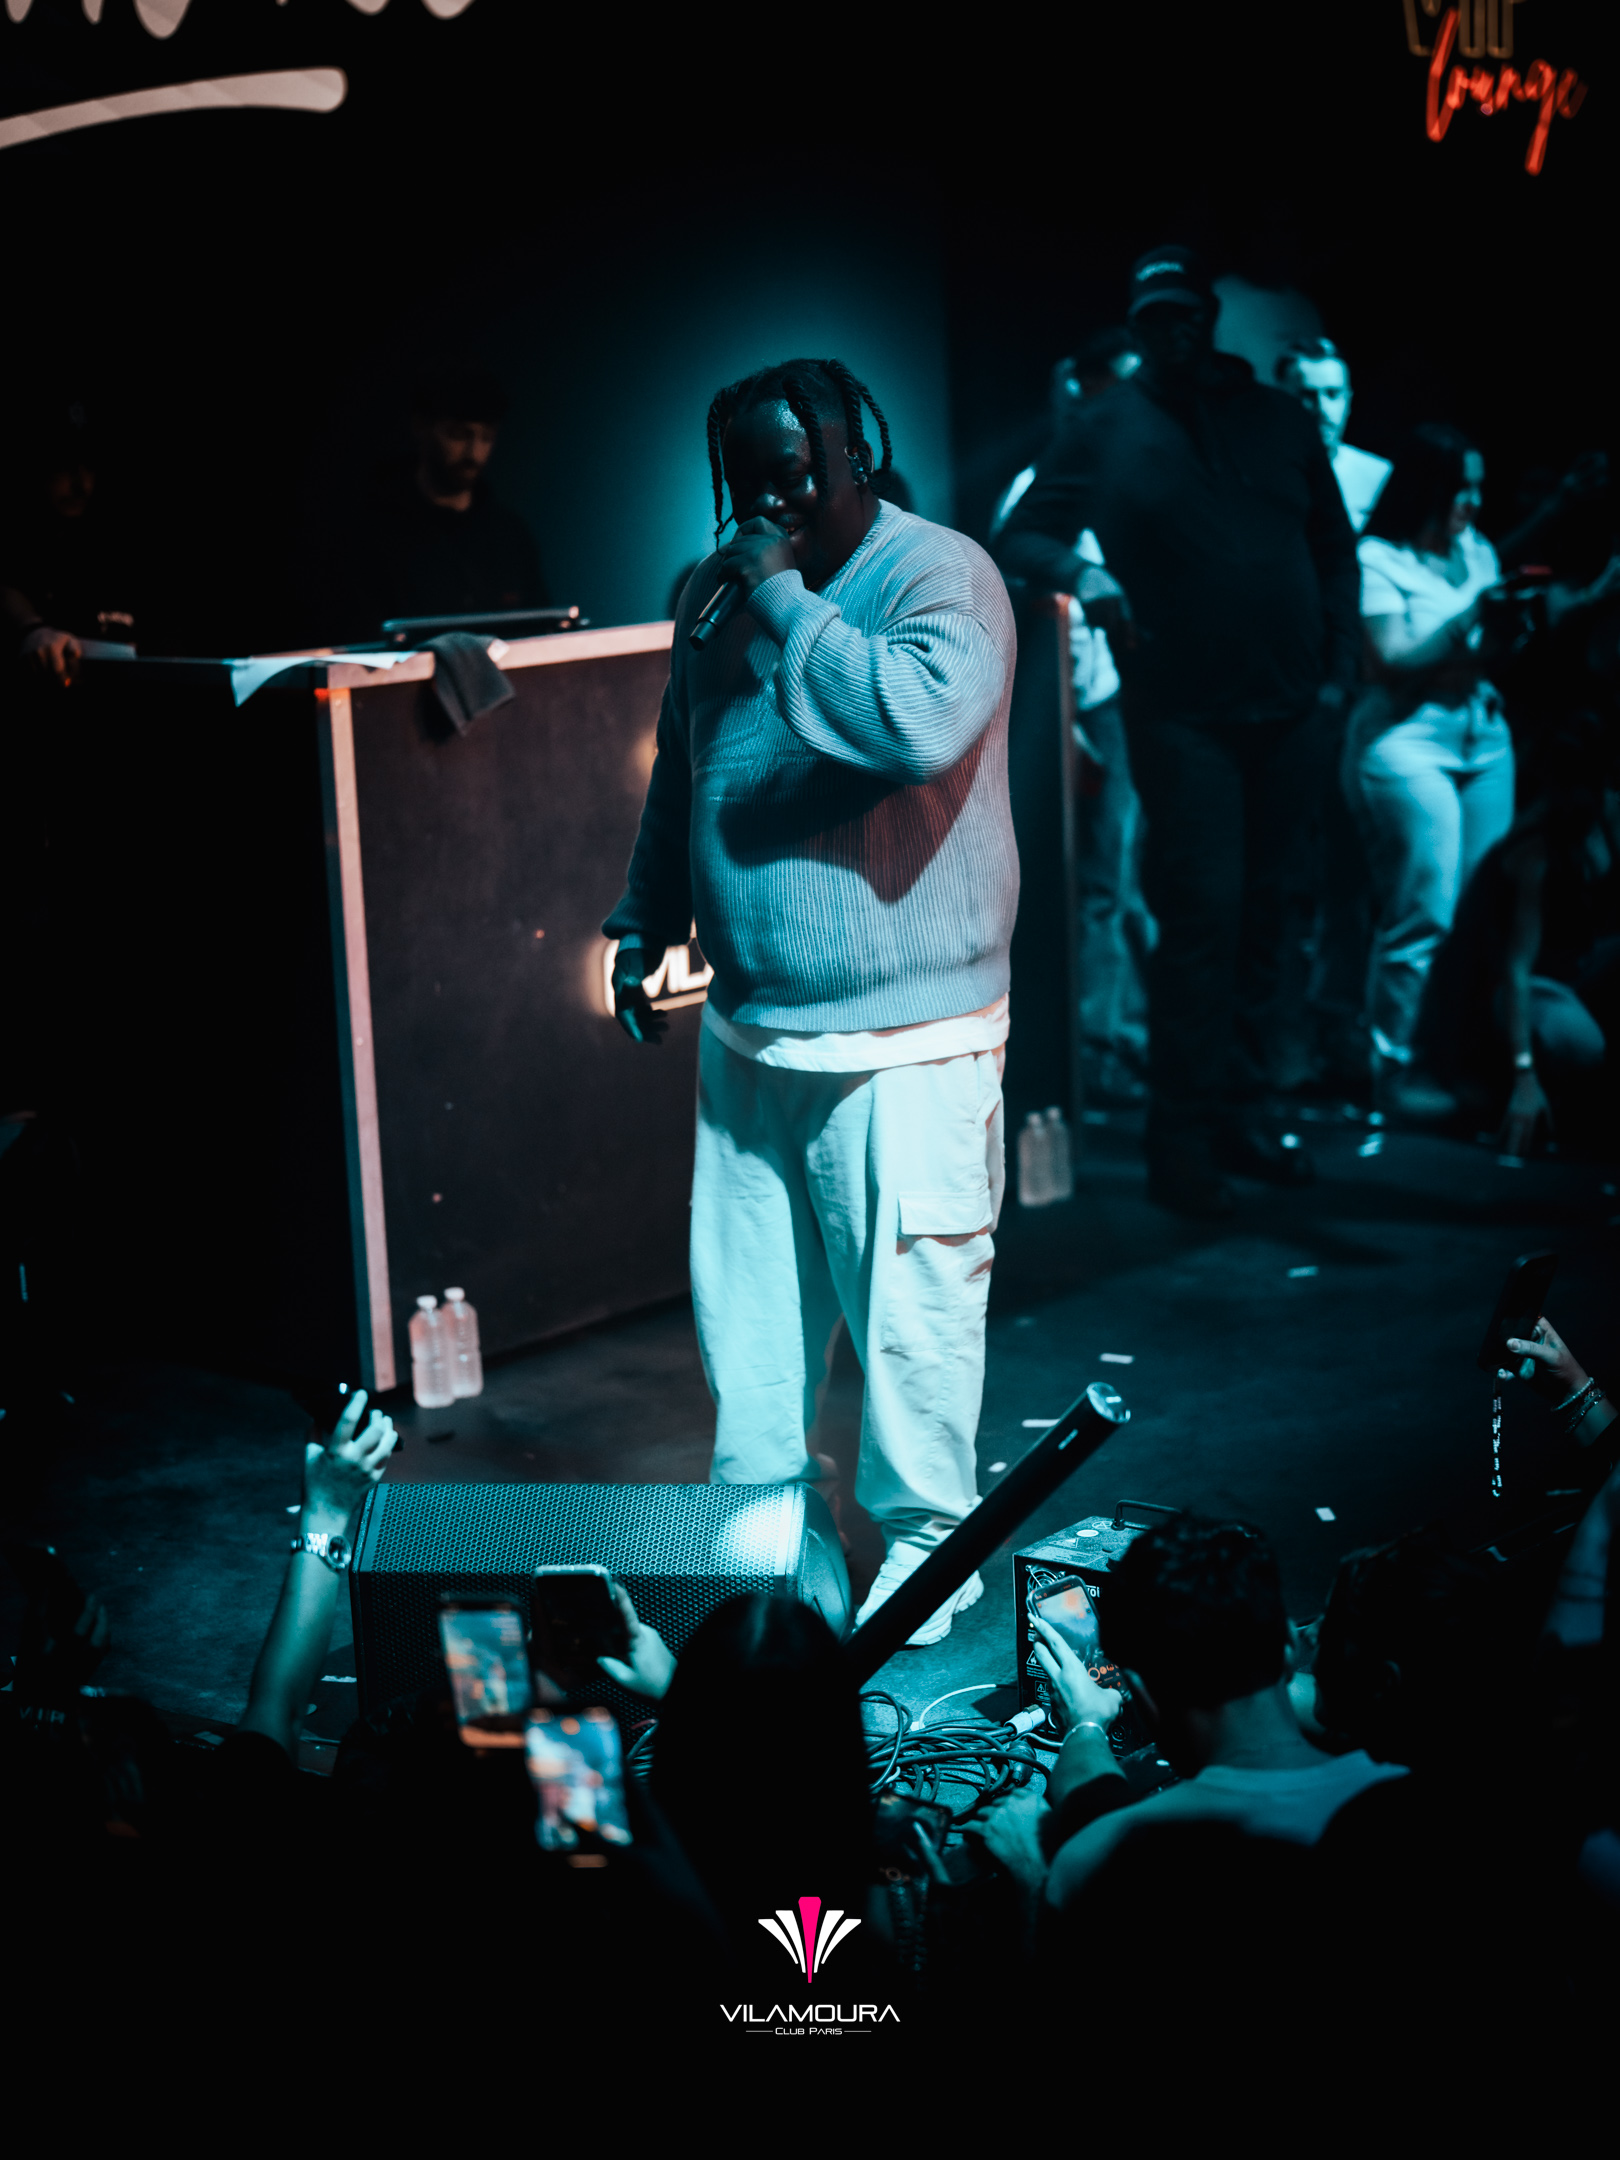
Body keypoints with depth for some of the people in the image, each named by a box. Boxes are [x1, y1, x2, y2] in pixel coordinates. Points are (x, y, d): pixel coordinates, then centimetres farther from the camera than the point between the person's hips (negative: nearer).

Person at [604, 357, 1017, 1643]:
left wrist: (785, 599, -24)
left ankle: (926, 1540, 17)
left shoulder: (943, 575, -11)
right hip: (748, 1029, 7)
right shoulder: (716, 594, 11)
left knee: (911, 1303, 0)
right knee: (744, 1296, 14)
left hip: (904, 1040, -7)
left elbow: (922, 720, -32)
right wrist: (647, 923, 23)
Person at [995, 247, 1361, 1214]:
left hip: (1290, 715, 4)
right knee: (1203, 919, -9)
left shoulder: (1280, 419, 11)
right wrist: (1079, 572, -20)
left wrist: (1339, 667, 6)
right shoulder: (1107, 429, 3)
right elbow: (1019, 538, 1)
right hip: (1184, 718, -4)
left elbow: (1335, 548, 16)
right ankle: (1184, 1139, -1)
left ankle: (1244, 1112, 20)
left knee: (1263, 919, 9)